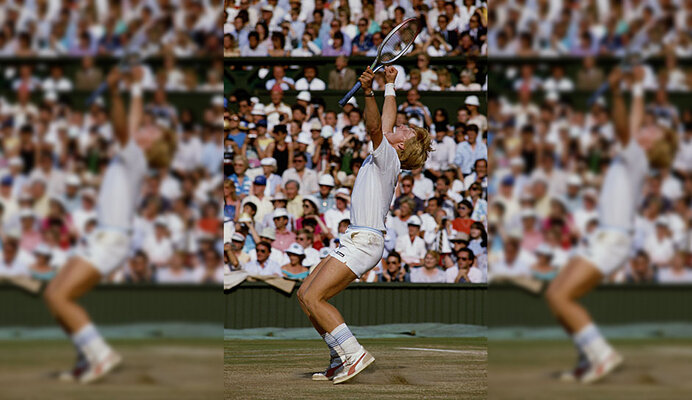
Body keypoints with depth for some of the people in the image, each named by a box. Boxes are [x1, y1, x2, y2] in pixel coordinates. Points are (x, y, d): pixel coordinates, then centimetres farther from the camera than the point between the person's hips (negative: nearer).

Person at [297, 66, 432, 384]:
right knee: (305, 295, 8)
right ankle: (341, 359, 8)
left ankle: (354, 354, -18)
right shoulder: (385, 155, 17)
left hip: (364, 241, -10)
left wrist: (368, 93, -38)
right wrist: (389, 86, 43)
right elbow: (384, 121, 34)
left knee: (314, 298, -18)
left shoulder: (388, 158, -7)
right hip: (356, 239, 10)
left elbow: (375, 126, -25)